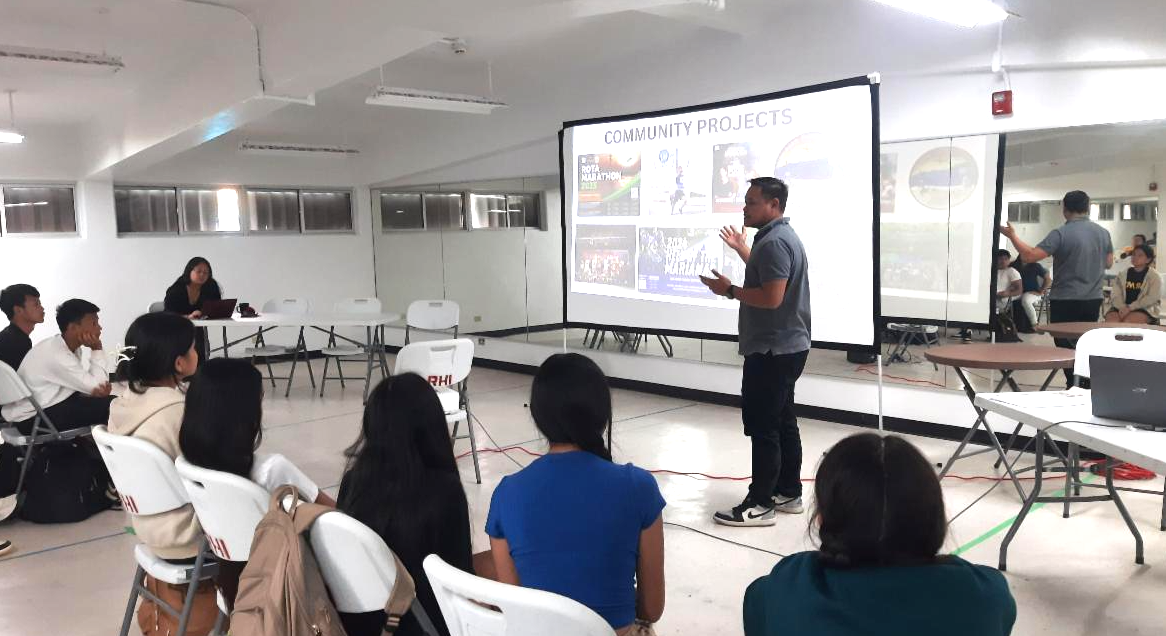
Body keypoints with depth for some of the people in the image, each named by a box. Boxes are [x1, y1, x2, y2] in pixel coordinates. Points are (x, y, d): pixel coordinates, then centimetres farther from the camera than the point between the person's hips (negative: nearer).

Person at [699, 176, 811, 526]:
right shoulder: (782, 236, 15)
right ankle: (789, 493, 23)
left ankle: (760, 504, 1)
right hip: (785, 346, 11)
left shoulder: (774, 242, -19)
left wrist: (729, 290, -15)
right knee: (782, 422, 15)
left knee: (762, 426, -6)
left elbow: (771, 297, -26)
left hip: (771, 350, -11)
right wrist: (741, 248, 30)